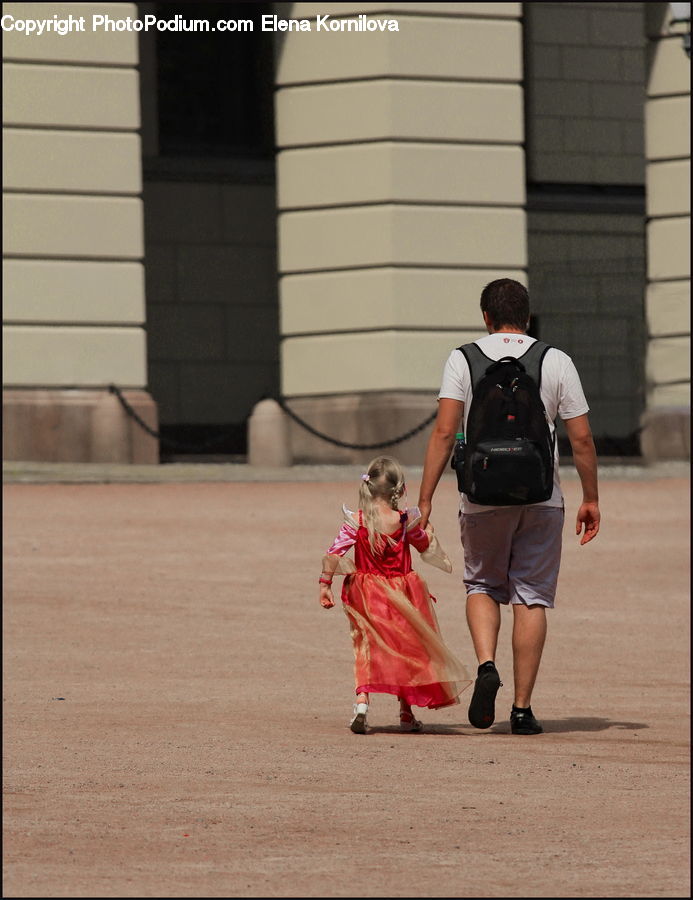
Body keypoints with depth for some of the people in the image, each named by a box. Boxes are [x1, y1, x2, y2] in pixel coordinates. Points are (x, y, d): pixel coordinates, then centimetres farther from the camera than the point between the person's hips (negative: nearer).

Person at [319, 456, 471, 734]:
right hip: (401, 594, 0)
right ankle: (406, 713, 20)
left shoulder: (355, 521, -9)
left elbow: (332, 554, -13)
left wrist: (325, 584, -4)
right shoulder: (405, 521, -9)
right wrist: (428, 530, 31)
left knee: (365, 648, 7)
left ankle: (362, 701, -17)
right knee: (406, 649, 16)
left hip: (367, 596, 0)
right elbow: (425, 545, 11)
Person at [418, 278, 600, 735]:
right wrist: (591, 499, 13)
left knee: (482, 585, 19)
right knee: (531, 597, 6)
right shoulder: (557, 362, 3)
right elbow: (582, 439, 2)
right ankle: (523, 708, 3)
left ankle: (486, 665, -7)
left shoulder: (463, 359, 0)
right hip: (541, 497, 0)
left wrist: (425, 500, -6)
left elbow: (445, 432, -7)